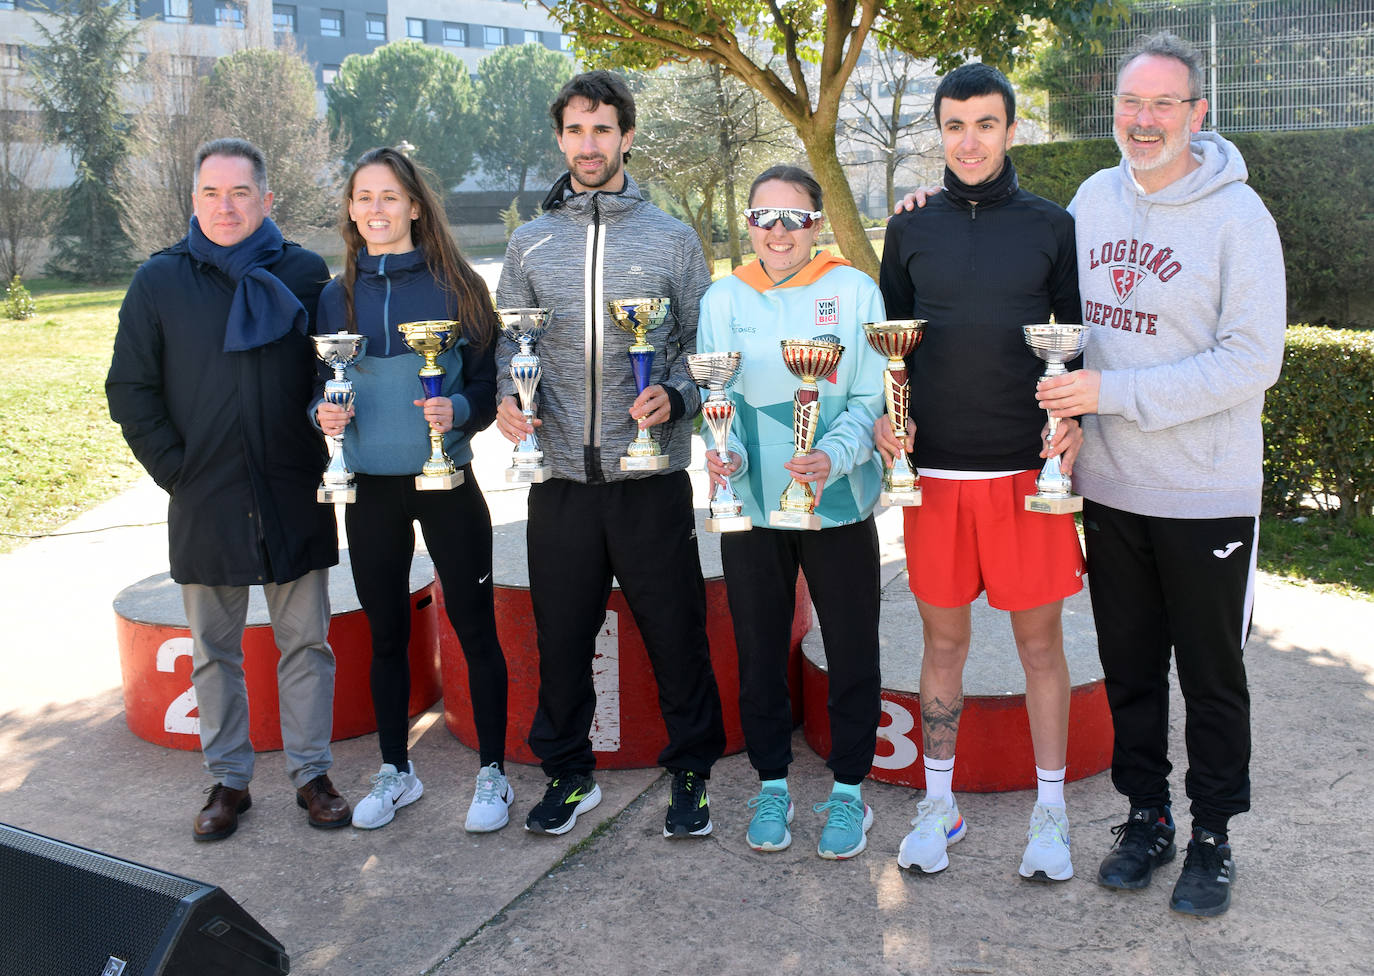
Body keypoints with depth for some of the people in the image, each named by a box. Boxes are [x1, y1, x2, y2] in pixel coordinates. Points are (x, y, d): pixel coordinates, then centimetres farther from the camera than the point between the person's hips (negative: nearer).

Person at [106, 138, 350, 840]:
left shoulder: (305, 273, 2)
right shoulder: (160, 281, 1)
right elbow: (130, 390, 4)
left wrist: (324, 457, 0)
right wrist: (174, 469, -3)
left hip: (295, 495, 0)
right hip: (204, 500, 1)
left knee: (306, 641, 7)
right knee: (213, 650, 10)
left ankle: (311, 773, 21)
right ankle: (228, 780, 24)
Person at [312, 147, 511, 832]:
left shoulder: (455, 286, -2)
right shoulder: (336, 296, 7)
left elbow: (491, 379, -1)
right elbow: (320, 387, 14)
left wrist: (459, 409, -20)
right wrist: (324, 412, -8)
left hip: (447, 482, -3)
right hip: (369, 490, 3)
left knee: (474, 628, 4)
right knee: (386, 633, 12)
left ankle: (492, 772, 19)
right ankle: (395, 771, 28)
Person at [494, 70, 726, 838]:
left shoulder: (671, 238, 5)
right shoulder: (530, 244, 10)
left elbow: (705, 344, 6)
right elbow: (510, 345, 14)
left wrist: (674, 399, -13)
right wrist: (510, 400, -7)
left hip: (651, 478, -2)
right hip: (561, 480, 2)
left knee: (677, 631, 5)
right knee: (561, 636, 10)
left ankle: (691, 772, 23)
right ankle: (569, 773, 28)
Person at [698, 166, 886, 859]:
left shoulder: (854, 291, -3)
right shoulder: (724, 299, 3)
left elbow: (871, 399, -5)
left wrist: (834, 456, -24)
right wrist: (726, 453, -19)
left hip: (840, 502, -1)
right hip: (752, 503, 2)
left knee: (852, 651, 7)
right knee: (760, 652, 11)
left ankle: (848, 790, 26)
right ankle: (772, 783, 30)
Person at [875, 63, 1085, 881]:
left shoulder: (1052, 225, 5)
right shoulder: (911, 229, 9)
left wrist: (1075, 417, -8)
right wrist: (881, 414, -2)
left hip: (1029, 467, -1)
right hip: (934, 471, 1)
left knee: (1041, 639, 6)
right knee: (943, 638, 10)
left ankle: (1050, 810, 22)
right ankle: (939, 804, 24)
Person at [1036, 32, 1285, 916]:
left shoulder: (1237, 214, -11)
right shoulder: (1095, 197, 4)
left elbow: (1254, 361, -17)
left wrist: (1113, 393, -21)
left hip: (1207, 495, -4)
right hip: (1109, 487, 4)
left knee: (1211, 675, 10)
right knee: (1129, 667, 15)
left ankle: (1213, 837, 26)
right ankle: (1147, 817, 31)